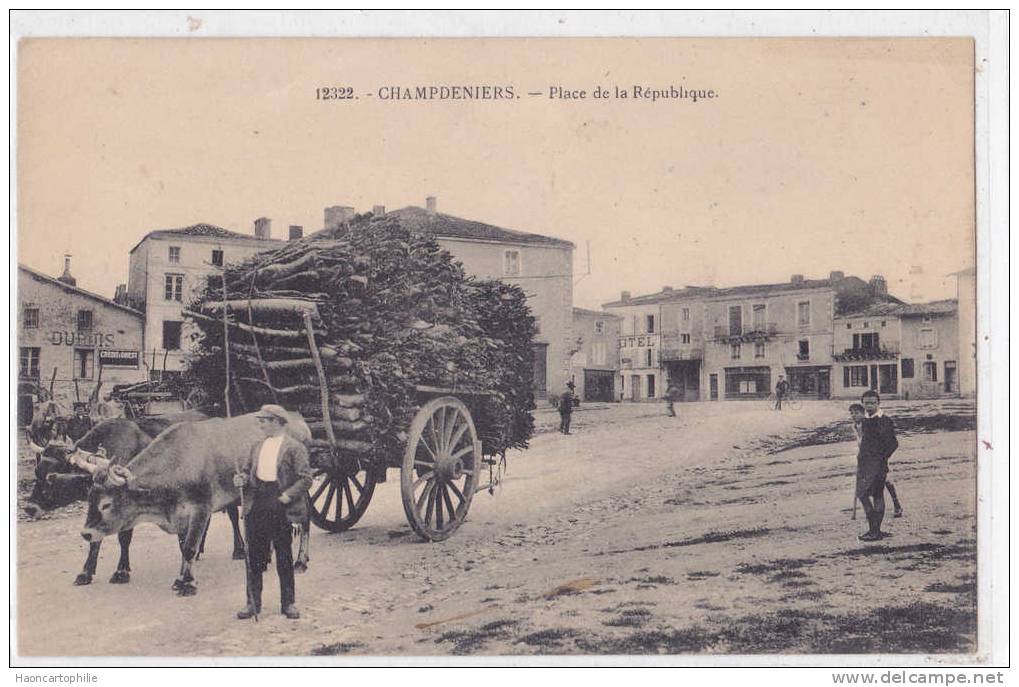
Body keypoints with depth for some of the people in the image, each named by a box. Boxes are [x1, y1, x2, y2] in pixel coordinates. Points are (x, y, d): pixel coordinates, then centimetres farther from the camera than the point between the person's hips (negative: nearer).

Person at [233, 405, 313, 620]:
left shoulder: (294, 447, -5)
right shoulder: (258, 447, 14)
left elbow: (306, 478, -9)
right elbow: (248, 469, 21)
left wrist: (287, 496, -17)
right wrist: (242, 477, -1)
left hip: (280, 508, -5)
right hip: (256, 507, 5)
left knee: (284, 557, 5)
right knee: (254, 556, 7)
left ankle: (288, 604, 14)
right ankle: (253, 603, 16)